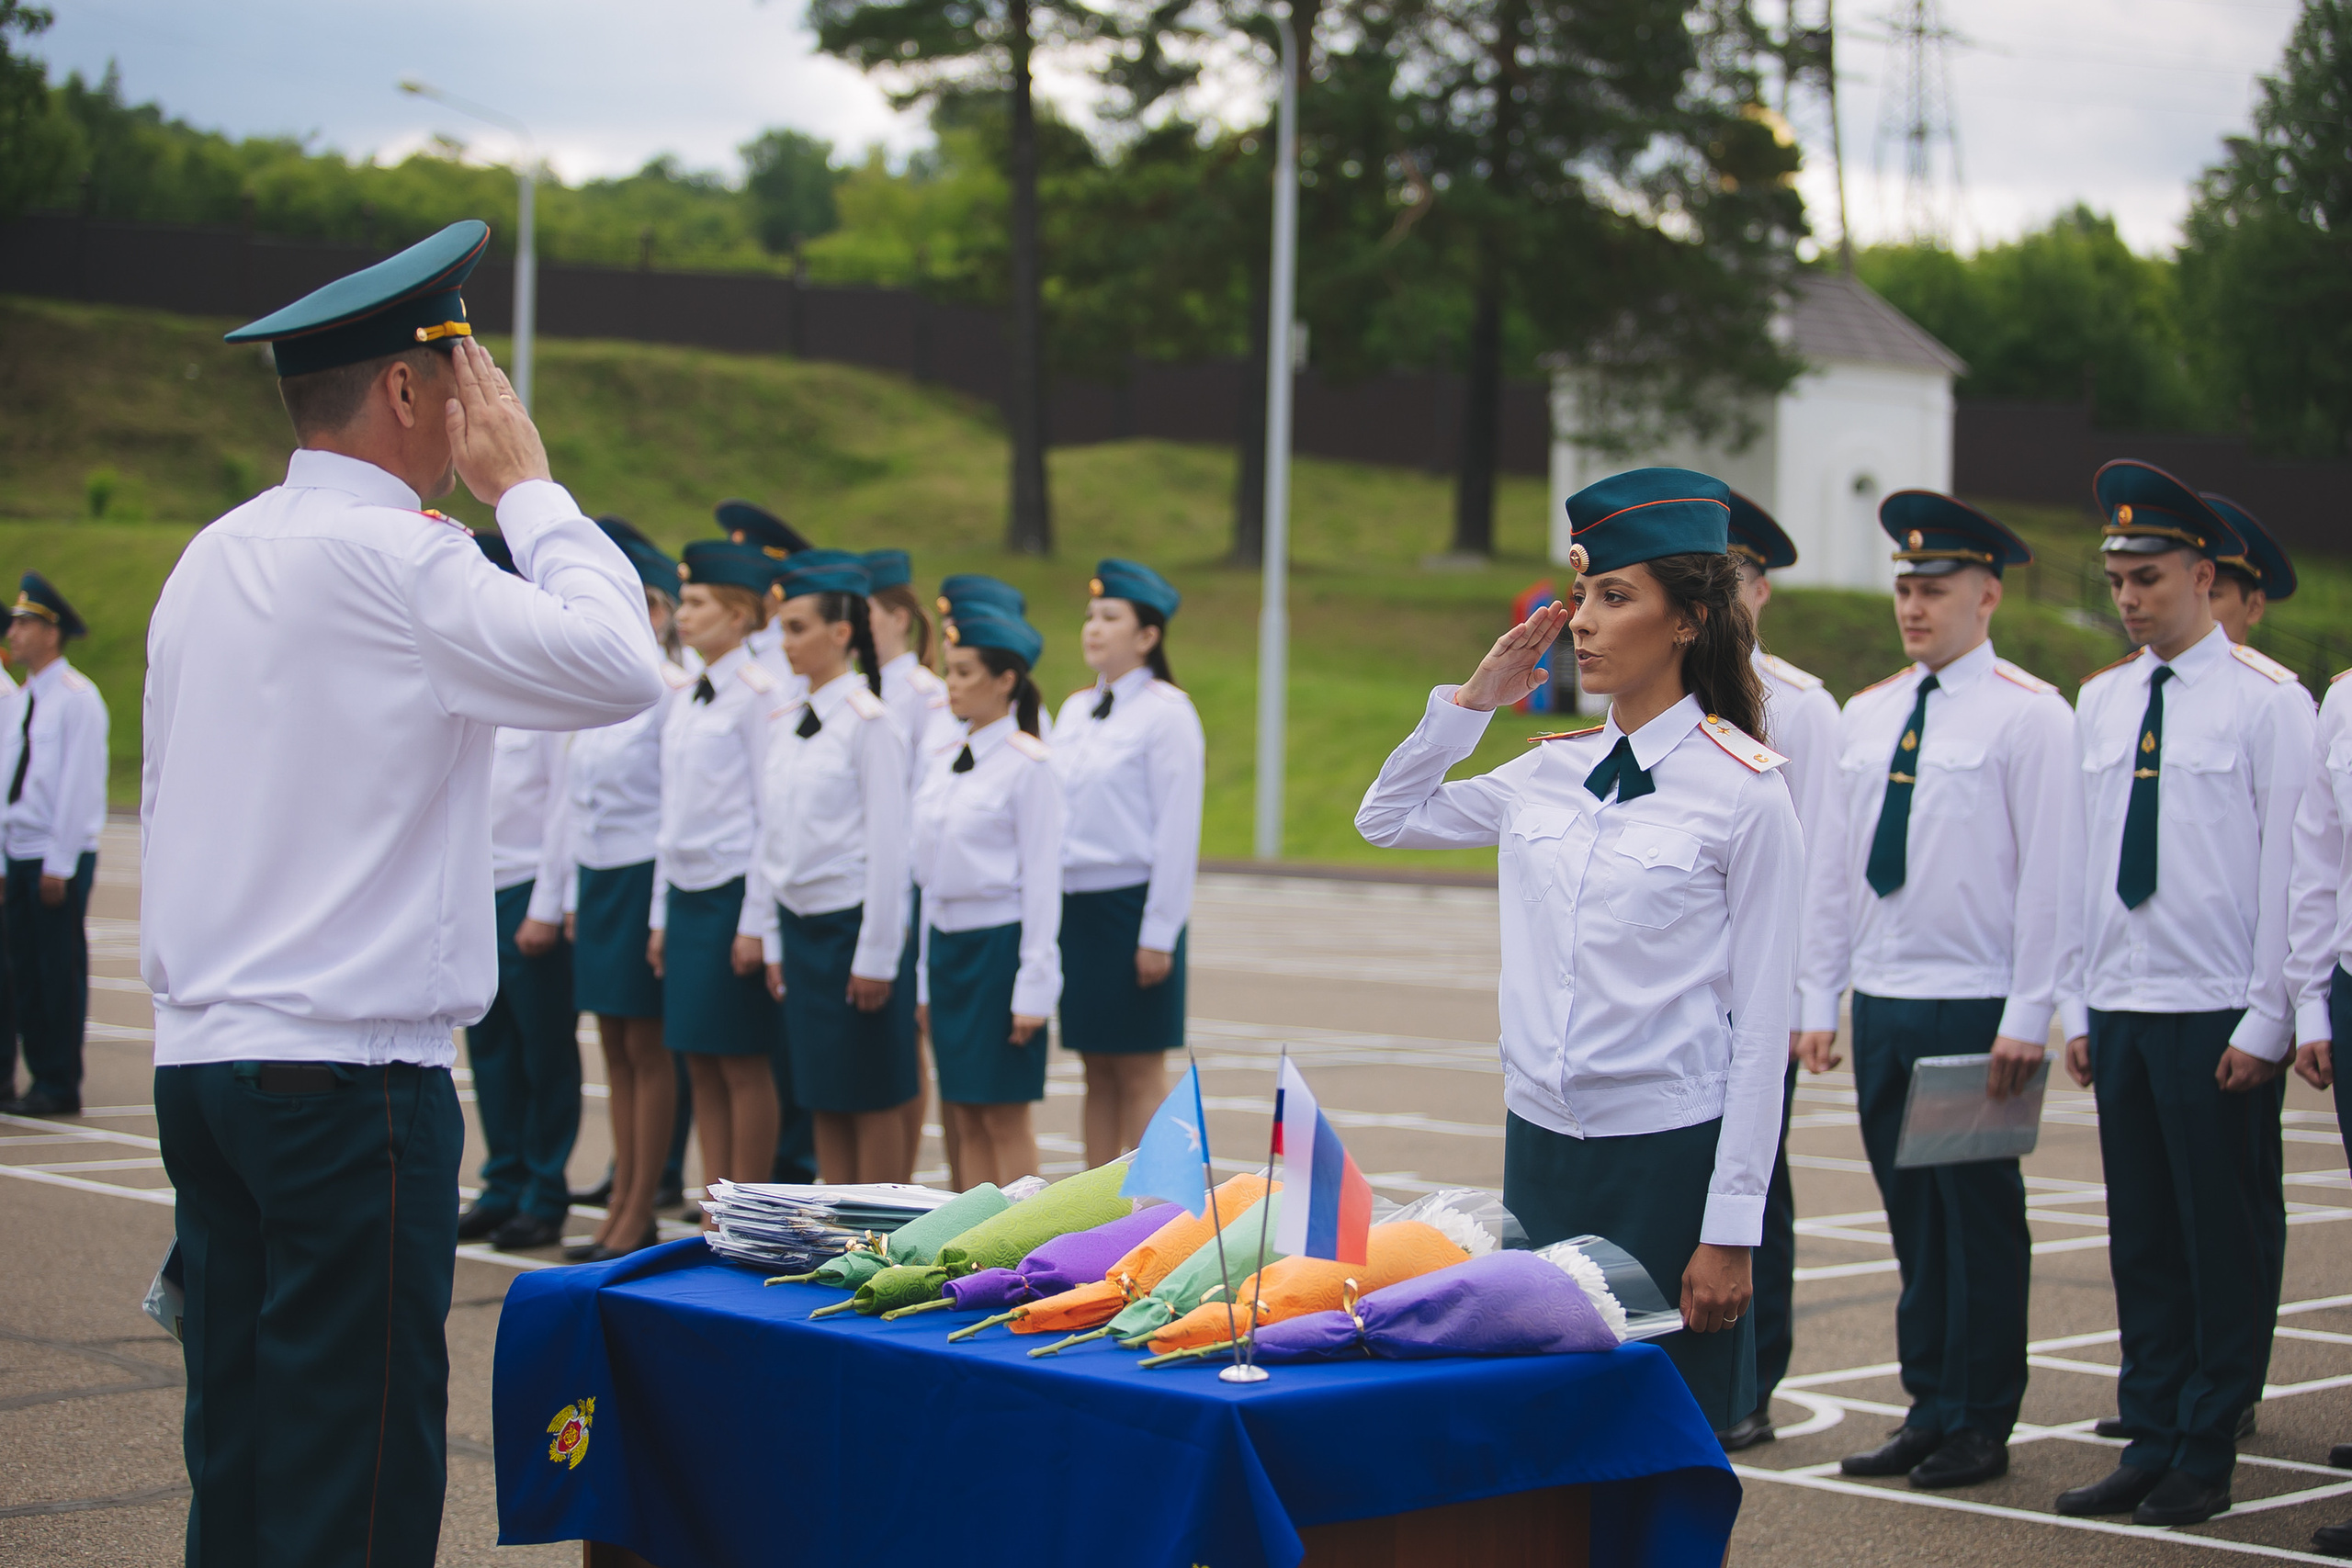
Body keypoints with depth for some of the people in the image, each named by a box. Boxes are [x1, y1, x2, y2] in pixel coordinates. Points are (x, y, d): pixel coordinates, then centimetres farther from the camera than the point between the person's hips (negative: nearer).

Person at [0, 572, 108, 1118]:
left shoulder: (76, 698, -9)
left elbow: (77, 785, -13)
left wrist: (58, 865, -15)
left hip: (61, 858, -7)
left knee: (60, 971, -3)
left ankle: (60, 1088, 2)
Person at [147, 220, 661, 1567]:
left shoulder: (214, 558, 14)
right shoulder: (390, 557, -12)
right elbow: (621, 666, -16)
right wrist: (528, 485, -4)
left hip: (202, 1054, 9)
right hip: (349, 1070, -9)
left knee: (238, 1452, 12)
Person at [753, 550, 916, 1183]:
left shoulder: (868, 722, -11)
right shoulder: (787, 727, 10)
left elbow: (889, 846, -13)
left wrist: (875, 957, -14)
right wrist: (774, 941, 12)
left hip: (854, 924, -7)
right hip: (800, 925, 7)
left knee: (875, 1100, 1)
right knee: (821, 1098, 10)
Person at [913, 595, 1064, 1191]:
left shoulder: (1028, 765, -9)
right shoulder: (948, 764, 11)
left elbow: (1043, 880, -11)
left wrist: (1035, 986, -14)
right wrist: (926, 980, 14)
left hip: (1000, 942, -7)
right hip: (947, 942, 7)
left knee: (1005, 1114, -3)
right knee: (963, 1114, 8)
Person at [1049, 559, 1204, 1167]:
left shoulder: (1165, 712, -8)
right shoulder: (1074, 710, 13)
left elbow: (1178, 829, -11)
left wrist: (1159, 933, -14)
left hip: (1131, 904, -6)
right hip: (1074, 904, 7)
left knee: (1140, 1071, -2)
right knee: (1097, 1069, 10)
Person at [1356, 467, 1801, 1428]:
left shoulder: (1744, 789, -8)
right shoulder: (1551, 772, 8)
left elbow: (1761, 1024, -9)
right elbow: (1385, 818, 23)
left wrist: (1731, 1228, -12)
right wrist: (1473, 699, 9)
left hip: (1668, 1154, -5)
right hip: (1540, 1142, 5)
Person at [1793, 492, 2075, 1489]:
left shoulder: (2028, 715, -5)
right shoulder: (1868, 715, 12)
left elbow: (2050, 874, -9)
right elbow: (1832, 868, 15)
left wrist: (2026, 1017, -13)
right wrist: (1818, 1000, 10)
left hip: (1975, 1010, -6)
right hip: (1882, 1005, 6)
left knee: (1980, 1218, 0)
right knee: (1911, 1216, 10)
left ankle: (1979, 1425, 8)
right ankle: (1928, 1409, 18)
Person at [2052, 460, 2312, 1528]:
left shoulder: (2267, 701, -5)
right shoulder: (2100, 701, 12)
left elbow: (2290, 871, -7)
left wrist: (2265, 1023, -10)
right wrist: (2076, 1008, 10)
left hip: (2218, 1017, -5)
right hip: (2121, 1009, 5)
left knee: (2226, 1239, 1)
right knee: (2141, 1239, 8)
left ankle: (2207, 1455, 8)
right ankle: (2149, 1442, 15)